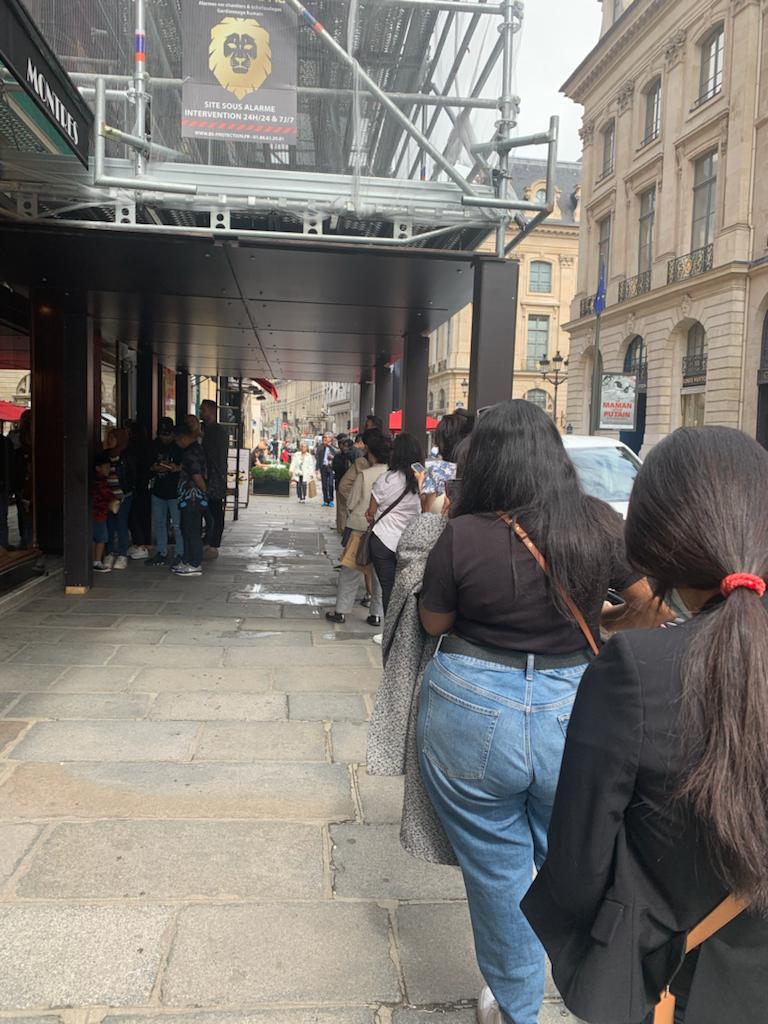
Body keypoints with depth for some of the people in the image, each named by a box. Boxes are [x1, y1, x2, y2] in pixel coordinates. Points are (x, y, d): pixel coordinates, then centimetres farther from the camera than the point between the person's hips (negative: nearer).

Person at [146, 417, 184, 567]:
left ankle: (180, 554, 7)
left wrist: (177, 468, -24)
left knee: (178, 525, -2)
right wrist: (154, 468, -6)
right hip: (158, 491, 6)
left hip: (176, 492, -6)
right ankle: (161, 553, 21)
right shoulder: (155, 446, 9)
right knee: (159, 524, 11)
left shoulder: (180, 446, -7)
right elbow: (147, 466, 16)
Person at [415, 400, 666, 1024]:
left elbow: (433, 622, 0)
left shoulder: (463, 536, -16)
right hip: (576, 716, 2)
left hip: (473, 718, -2)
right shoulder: (601, 524, -9)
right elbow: (654, 606, 2)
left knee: (496, 869, 17)